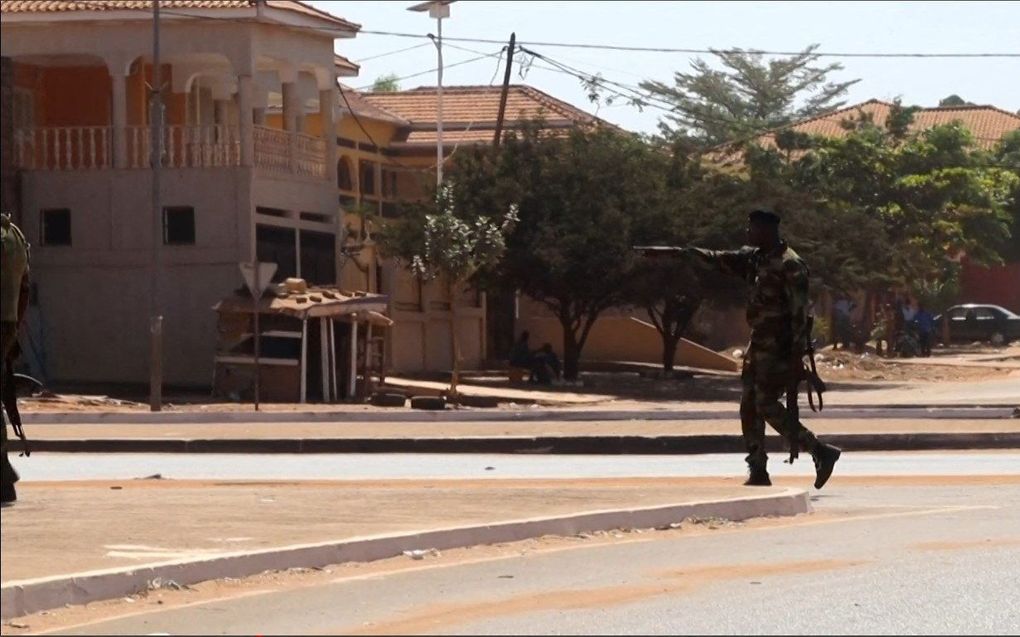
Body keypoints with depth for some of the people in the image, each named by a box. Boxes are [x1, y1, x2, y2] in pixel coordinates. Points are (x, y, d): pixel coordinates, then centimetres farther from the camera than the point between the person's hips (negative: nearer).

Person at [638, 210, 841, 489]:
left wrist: (797, 355, -23)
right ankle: (758, 471, 11)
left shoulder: (790, 265, -15)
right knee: (749, 407, 7)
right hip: (760, 345, 9)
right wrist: (668, 252, 16)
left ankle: (821, 452, -6)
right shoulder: (754, 257, 10)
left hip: (779, 348, -9)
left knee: (767, 406, -12)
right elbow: (715, 259, 17)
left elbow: (800, 312, -19)